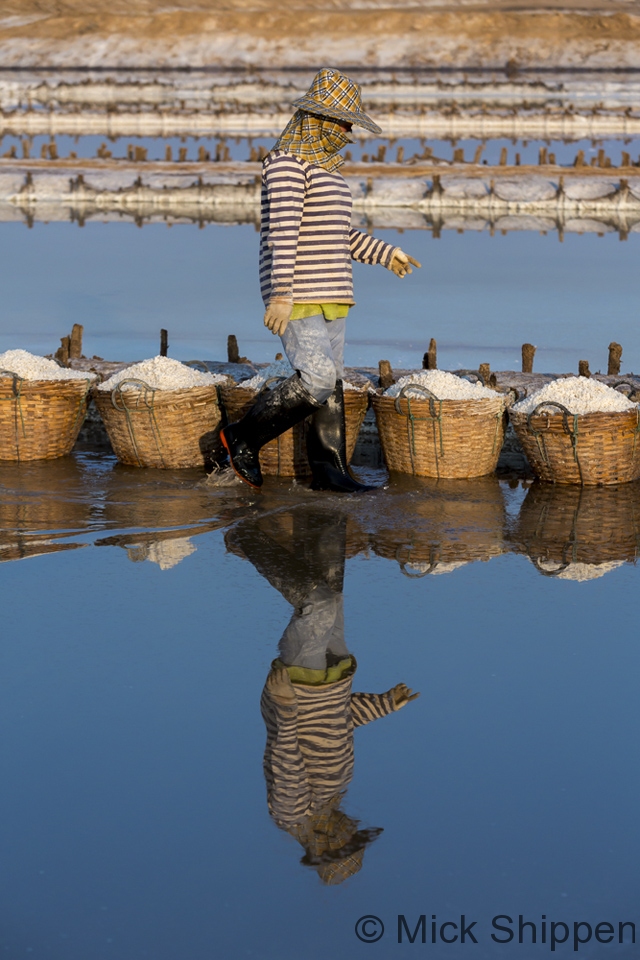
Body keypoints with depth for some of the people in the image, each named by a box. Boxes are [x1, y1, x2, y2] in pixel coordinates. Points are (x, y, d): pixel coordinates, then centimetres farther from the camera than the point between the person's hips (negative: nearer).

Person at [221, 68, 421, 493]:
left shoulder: (325, 164, 18)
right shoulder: (287, 163, -12)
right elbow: (283, 231, -21)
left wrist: (384, 253, 30)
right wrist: (282, 295, -27)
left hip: (330, 295, 9)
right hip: (298, 296, -9)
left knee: (331, 381, 7)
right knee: (317, 380, -14)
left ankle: (329, 469, 11)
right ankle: (243, 437, 1)